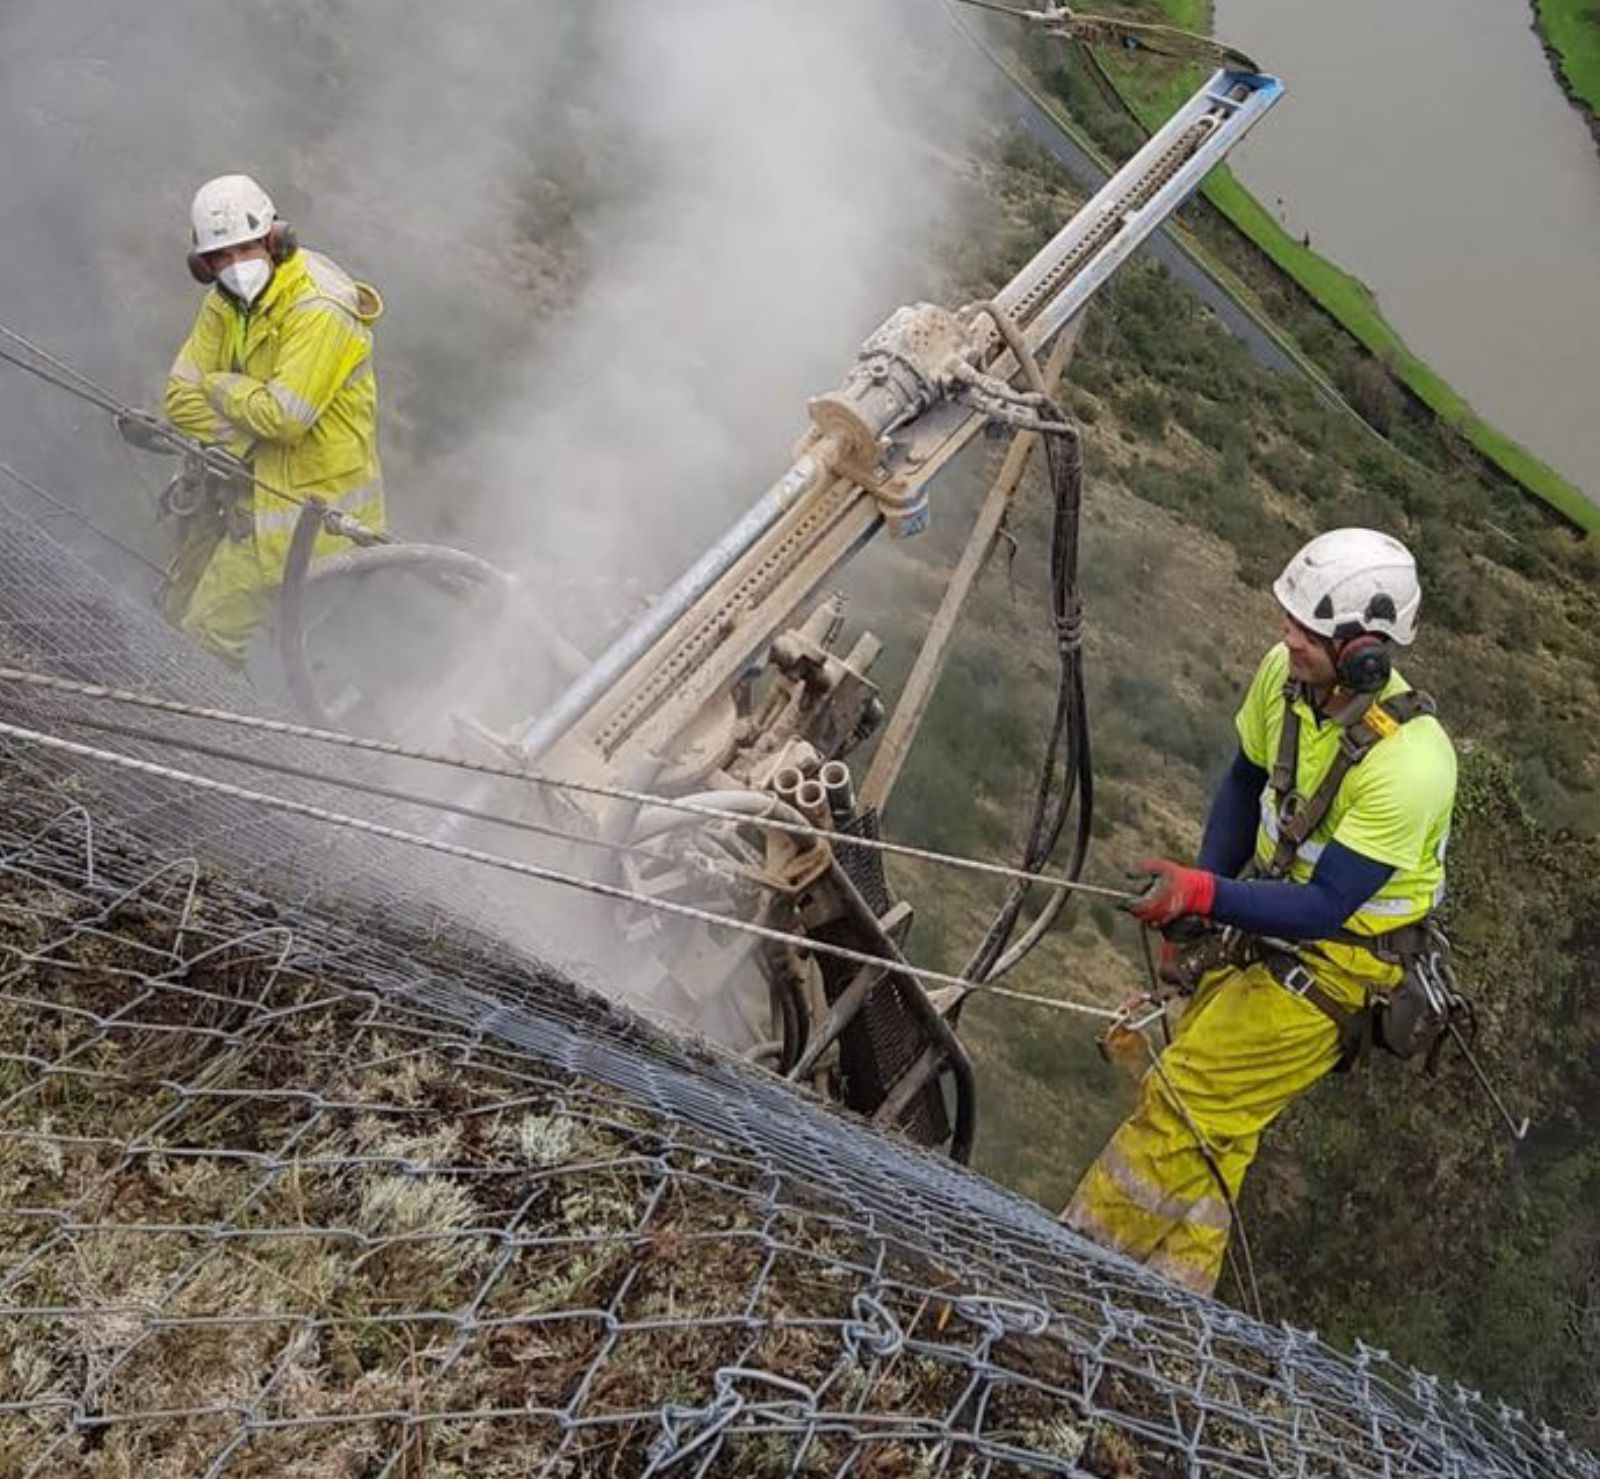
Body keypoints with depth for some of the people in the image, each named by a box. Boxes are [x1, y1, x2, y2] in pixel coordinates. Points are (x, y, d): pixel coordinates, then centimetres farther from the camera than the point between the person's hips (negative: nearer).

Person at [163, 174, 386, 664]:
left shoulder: (318, 312, -22)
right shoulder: (225, 305, 5)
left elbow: (283, 417, -27)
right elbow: (182, 396, 2)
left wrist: (220, 386, -10)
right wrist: (237, 444, -14)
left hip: (309, 508, -9)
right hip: (253, 486, 9)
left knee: (207, 633, -8)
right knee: (179, 610, 20)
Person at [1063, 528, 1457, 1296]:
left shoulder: (1407, 764, -32)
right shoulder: (1286, 673, -12)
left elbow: (1326, 907, -29)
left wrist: (1209, 896, -41)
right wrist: (1199, 896, 1)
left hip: (1336, 956, -7)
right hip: (1259, 921, 7)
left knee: (1186, 1098, -9)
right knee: (1214, 1123, 11)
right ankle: (1170, 1282, 22)